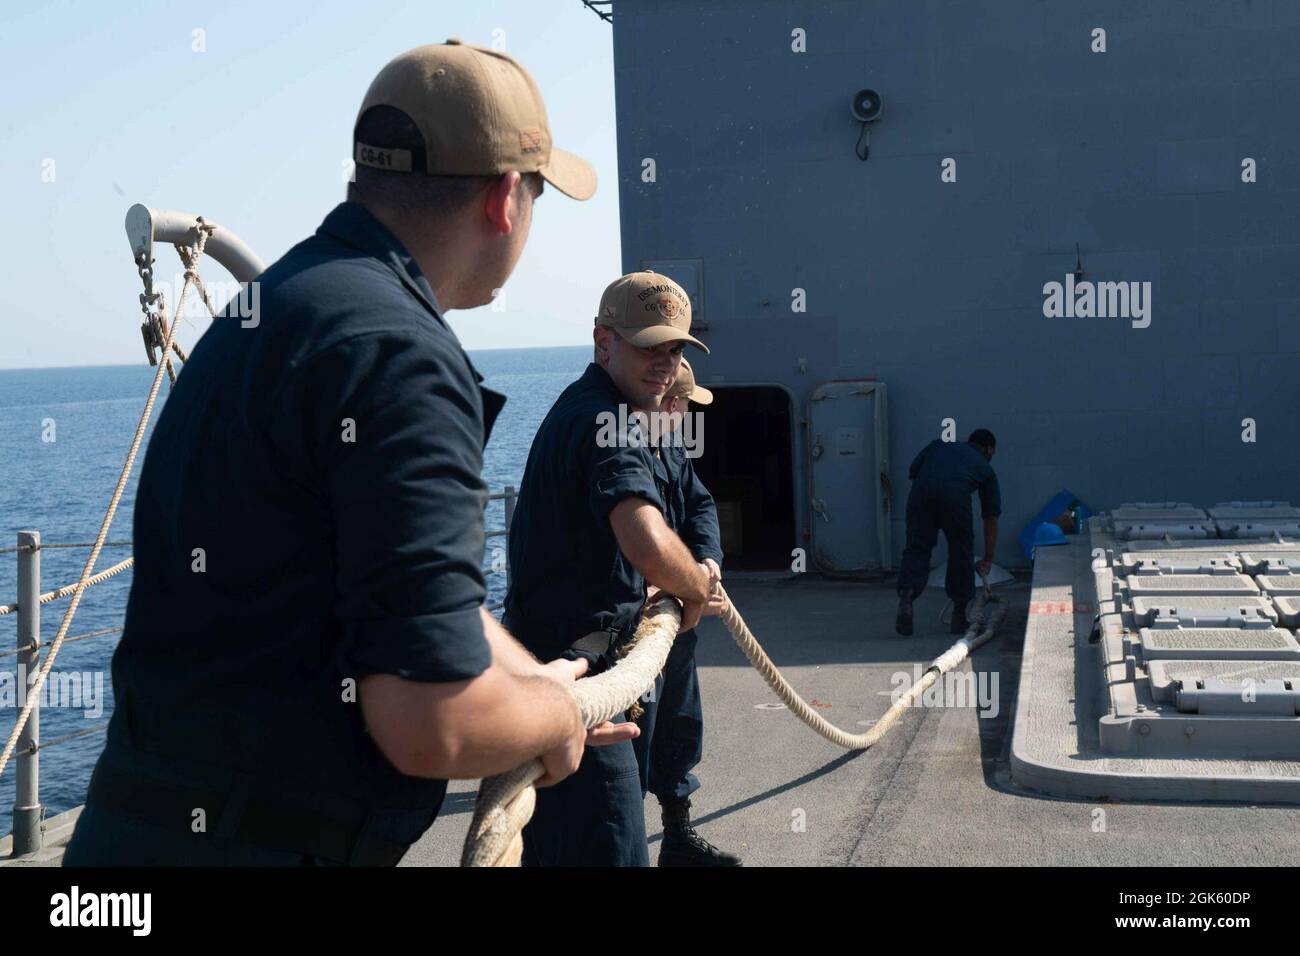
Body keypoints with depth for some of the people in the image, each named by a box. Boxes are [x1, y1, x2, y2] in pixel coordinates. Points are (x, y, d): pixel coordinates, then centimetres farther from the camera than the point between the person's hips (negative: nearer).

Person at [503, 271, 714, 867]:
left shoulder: (574, 405, 17)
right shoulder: (610, 418, -18)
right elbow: (648, 544, -35)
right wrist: (697, 589, -15)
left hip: (542, 656, 11)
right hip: (572, 667, -11)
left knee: (552, 846, 23)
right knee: (610, 849, -7)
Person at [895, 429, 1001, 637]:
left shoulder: (938, 446, 36)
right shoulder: (984, 467, 31)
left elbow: (912, 471, 22)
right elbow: (991, 519, 30)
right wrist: (988, 559, 35)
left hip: (921, 490, 1)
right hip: (955, 495, -1)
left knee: (916, 549, 10)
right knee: (961, 554, 15)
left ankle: (906, 595, -13)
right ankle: (959, 617, 21)